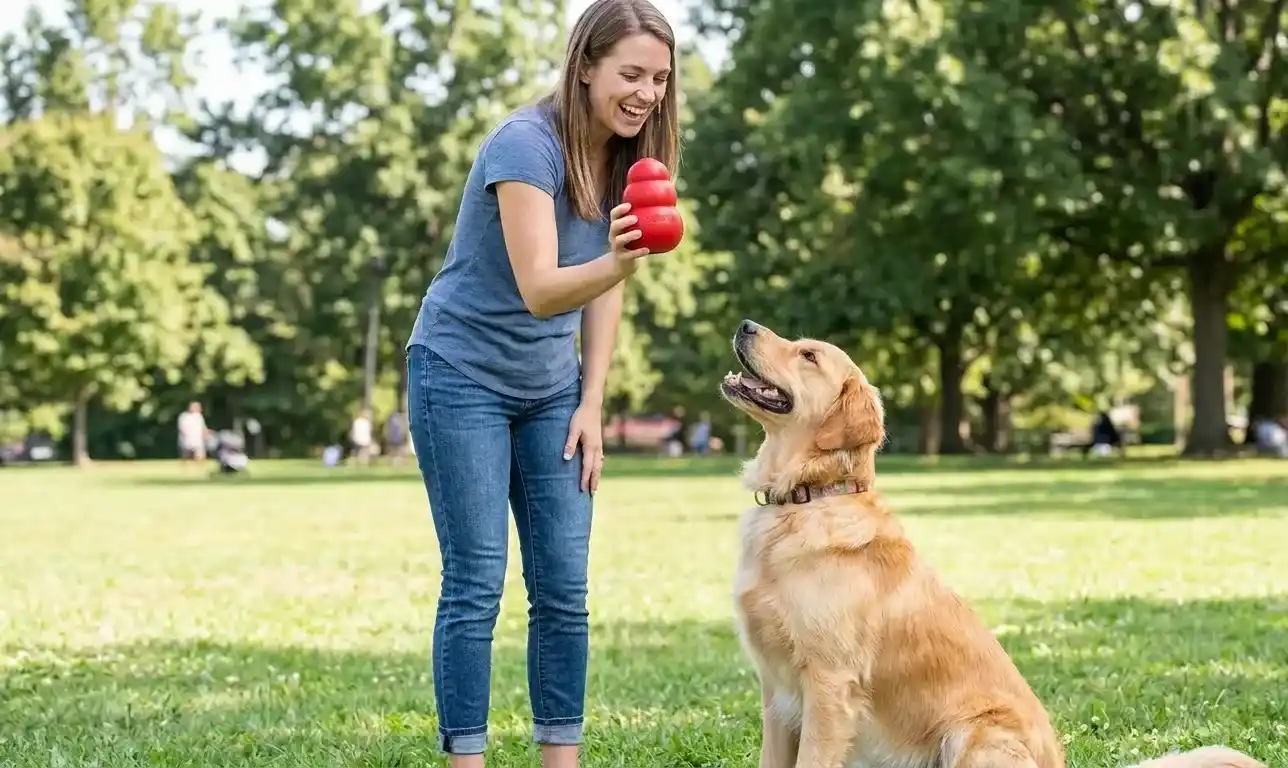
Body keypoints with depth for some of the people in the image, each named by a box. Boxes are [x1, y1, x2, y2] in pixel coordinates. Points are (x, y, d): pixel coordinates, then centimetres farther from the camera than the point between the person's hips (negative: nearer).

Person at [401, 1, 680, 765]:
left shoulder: (626, 157, -1)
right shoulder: (525, 144, -22)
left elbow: (604, 290, 7)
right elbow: (540, 290, -30)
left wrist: (592, 405, 2)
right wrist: (617, 262, -49)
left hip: (550, 388, 7)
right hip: (463, 377, -6)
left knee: (564, 588, 2)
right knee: (476, 585, -7)